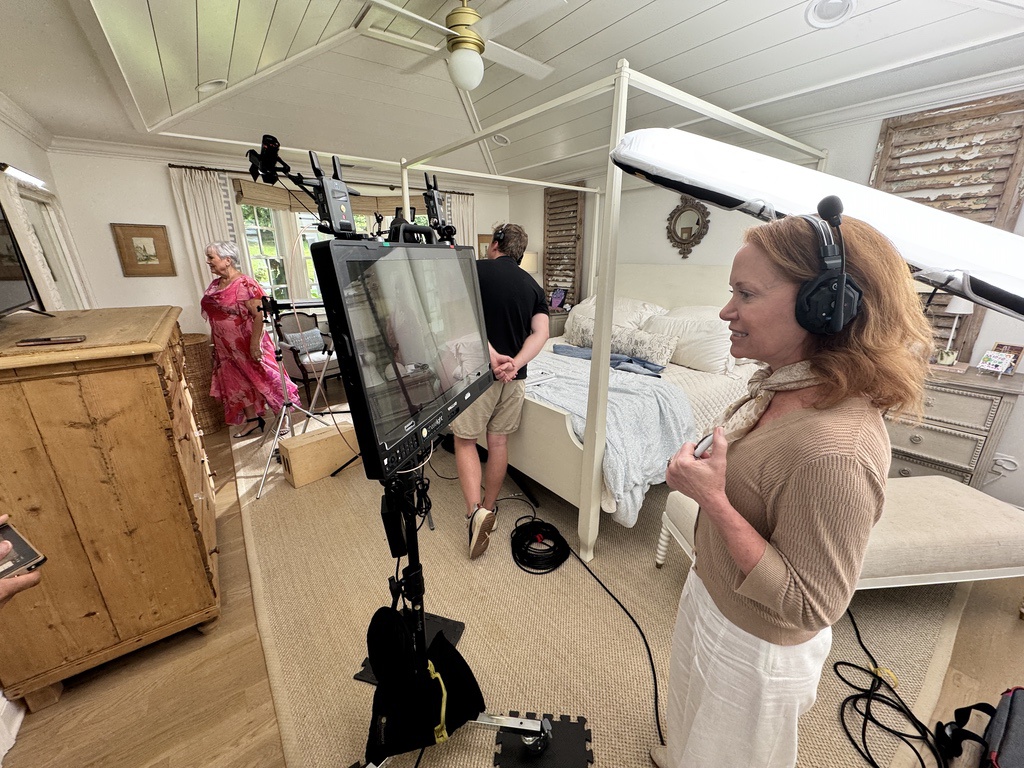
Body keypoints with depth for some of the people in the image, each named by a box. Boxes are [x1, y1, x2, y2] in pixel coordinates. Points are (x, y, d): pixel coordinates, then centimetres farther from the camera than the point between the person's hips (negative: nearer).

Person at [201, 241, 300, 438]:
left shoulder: (244, 284, -17)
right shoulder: (215, 285, 8)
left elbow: (258, 316, -21)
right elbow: (213, 314, 17)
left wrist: (255, 344, -23)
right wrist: (217, 344, 17)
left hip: (248, 345, -8)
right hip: (227, 348, 9)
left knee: (265, 379, 1)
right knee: (238, 383, 14)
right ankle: (253, 420, 27)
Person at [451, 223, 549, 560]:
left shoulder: (477, 270, -4)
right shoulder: (533, 285, 10)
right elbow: (540, 333, -3)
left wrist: (491, 354, -19)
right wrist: (515, 364, -13)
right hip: (514, 378, 5)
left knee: (465, 440, 10)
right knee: (498, 442, 15)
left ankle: (475, 511, -2)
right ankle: (489, 508, 29)